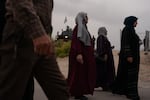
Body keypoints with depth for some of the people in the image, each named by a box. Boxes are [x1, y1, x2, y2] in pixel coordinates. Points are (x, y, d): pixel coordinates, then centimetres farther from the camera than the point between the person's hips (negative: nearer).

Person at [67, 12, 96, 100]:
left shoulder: (83, 27, 20)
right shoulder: (78, 27, -10)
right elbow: (77, 40, -21)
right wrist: (79, 53, -30)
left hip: (85, 54, 10)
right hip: (81, 53, -10)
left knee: (83, 72, 10)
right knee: (79, 73, -8)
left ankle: (79, 93, 14)